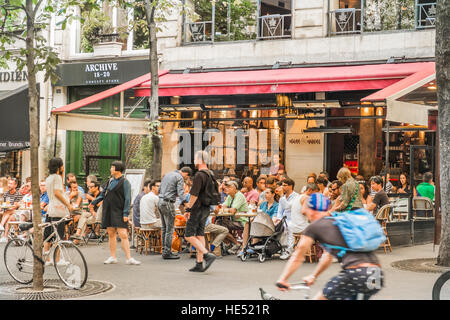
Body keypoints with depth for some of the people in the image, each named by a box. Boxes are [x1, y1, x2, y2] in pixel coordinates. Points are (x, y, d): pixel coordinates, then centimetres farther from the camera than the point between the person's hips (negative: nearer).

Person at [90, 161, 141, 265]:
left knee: (123, 235, -11)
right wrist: (94, 202, 26)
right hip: (108, 211, 6)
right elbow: (104, 193, 26)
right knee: (111, 234, 8)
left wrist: (126, 213, -16)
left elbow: (128, 199, -10)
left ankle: (129, 258, -12)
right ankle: (113, 257, 15)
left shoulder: (125, 182, -6)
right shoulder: (111, 180, 13)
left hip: (118, 212, -6)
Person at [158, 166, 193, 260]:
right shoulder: (180, 178, -8)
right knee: (170, 229, -4)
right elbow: (181, 193, -18)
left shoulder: (167, 174, 18)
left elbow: (159, 189, 23)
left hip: (160, 202, 9)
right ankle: (167, 253, -4)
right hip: (168, 203, -9)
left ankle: (165, 250, 18)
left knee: (164, 228, 14)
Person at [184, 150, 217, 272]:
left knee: (189, 235, -4)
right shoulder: (211, 174, 11)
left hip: (198, 209, -9)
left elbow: (194, 194, -20)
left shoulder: (199, 175, -17)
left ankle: (207, 255, -16)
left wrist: (188, 209, -14)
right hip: (206, 209, 9)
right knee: (200, 235, 11)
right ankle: (199, 264, 10)